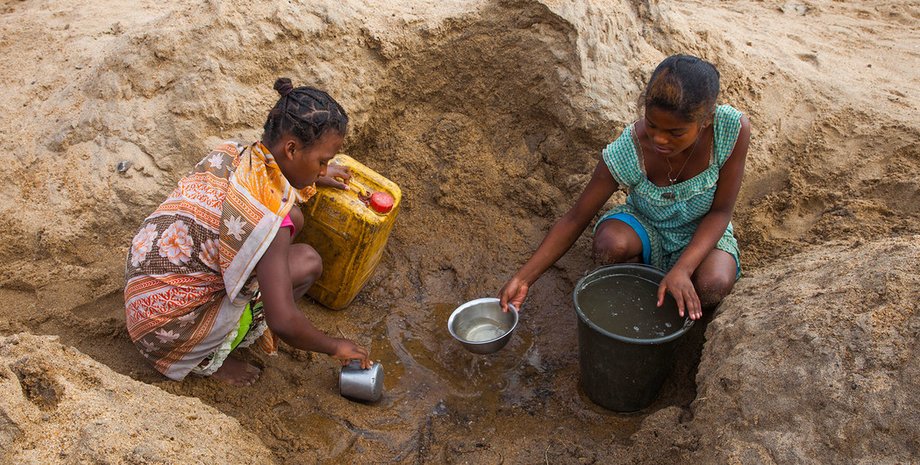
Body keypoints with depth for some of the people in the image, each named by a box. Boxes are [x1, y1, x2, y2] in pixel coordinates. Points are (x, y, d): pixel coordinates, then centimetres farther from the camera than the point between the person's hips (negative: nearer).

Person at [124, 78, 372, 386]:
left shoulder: (232, 153, -6)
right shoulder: (267, 219, -29)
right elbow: (283, 323, -28)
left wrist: (314, 177, 26)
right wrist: (335, 347, -10)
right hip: (170, 330, -8)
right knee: (307, 262, -14)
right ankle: (209, 357, 0)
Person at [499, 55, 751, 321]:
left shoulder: (733, 129, -28)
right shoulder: (627, 151, -30)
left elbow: (720, 212, -19)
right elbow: (576, 219, -22)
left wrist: (683, 269, -35)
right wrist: (523, 279, -29)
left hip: (702, 232, 1)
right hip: (646, 228, 0)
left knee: (714, 287, -33)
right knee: (610, 241, -35)